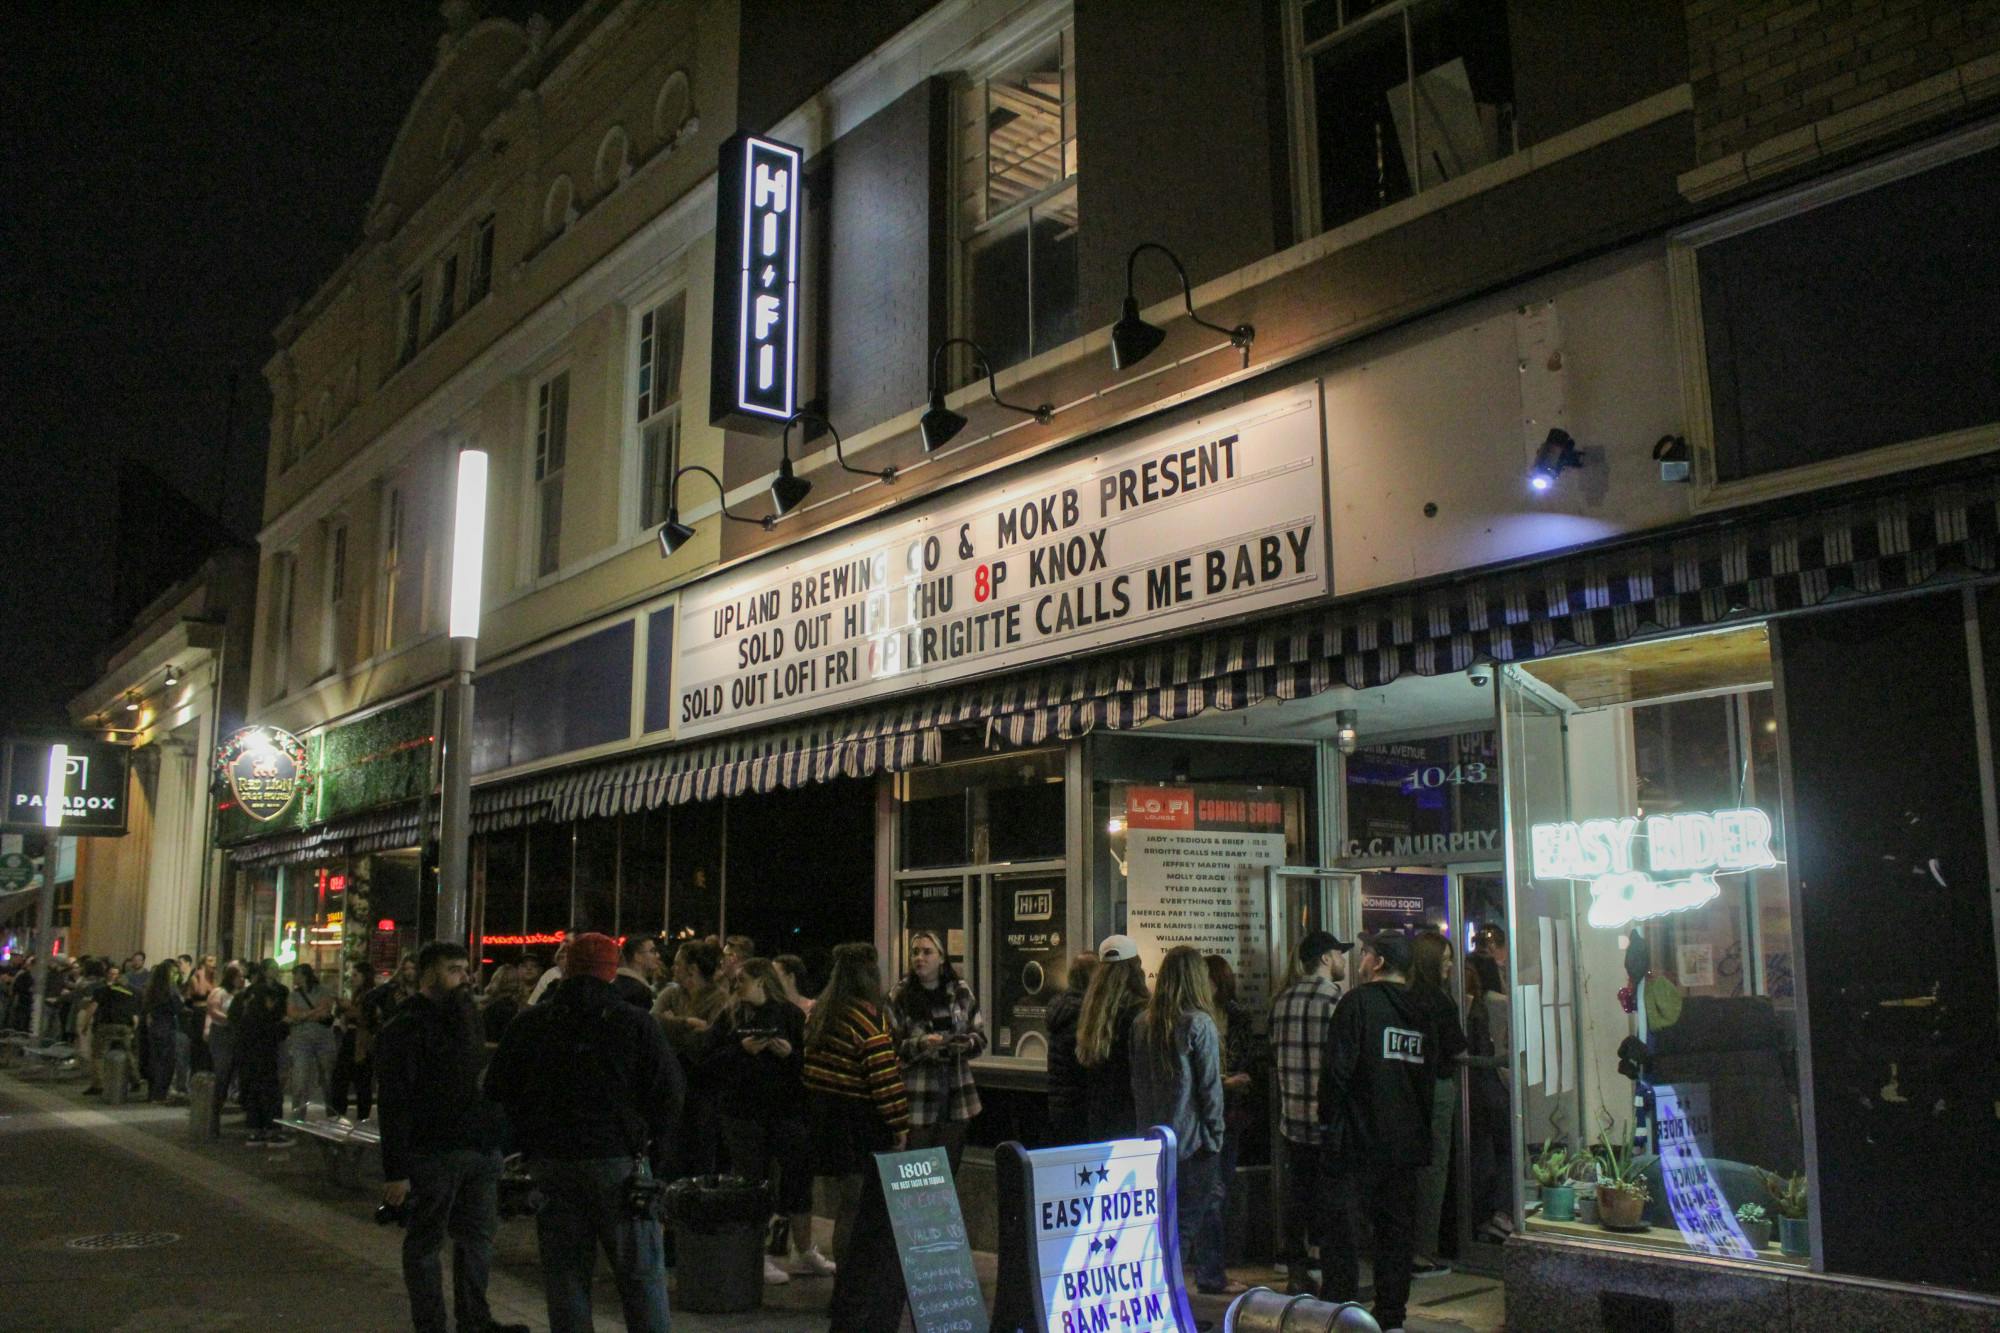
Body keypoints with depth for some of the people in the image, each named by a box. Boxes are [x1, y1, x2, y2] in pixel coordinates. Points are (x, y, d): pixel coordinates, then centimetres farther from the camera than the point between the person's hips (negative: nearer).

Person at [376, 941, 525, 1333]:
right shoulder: (406, 1027, -12)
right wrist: (395, 1170, -19)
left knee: (478, 1235, 15)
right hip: (433, 1152, -8)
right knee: (425, 1242, 6)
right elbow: (394, 1104, -16)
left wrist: (494, 1136, 13)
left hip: (480, 1148, 8)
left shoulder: (466, 1014, 13)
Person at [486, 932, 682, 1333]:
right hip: (620, 1161, -2)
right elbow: (669, 1094, -5)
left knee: (564, 1273, 10)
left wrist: (530, 1147, 15)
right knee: (640, 1271, 5)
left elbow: (497, 1090, 9)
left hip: (550, 1162, 3)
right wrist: (655, 1154, 6)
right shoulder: (637, 1025, -6)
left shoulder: (529, 1024, 3)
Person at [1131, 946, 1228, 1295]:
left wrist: (1146, 1124, 15)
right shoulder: (1199, 1023, -13)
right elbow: (1210, 1086, -11)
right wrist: (1215, 1134, -2)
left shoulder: (1142, 1022, 3)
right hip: (1191, 1135, -6)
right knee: (1188, 1214, 2)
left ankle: (1210, 1276, 27)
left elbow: (1137, 1082, 9)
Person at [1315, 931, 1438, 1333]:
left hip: (1357, 1137, -6)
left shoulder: (1357, 1002, -10)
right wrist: (1418, 1126, 18)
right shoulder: (1420, 1011, 8)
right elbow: (1431, 1073, 12)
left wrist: (1328, 1116, -3)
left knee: (1341, 1226, 0)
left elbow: (1338, 1068, -15)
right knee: (1396, 1230, 11)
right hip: (1406, 1141, 6)